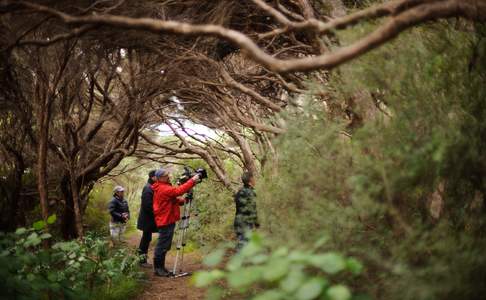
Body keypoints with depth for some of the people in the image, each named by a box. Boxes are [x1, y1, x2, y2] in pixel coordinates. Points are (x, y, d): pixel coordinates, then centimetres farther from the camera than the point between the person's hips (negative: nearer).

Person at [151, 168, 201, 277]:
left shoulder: (164, 187, 17)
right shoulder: (163, 188, -16)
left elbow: (173, 200, 18)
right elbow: (178, 191, -28)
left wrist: (183, 200, -1)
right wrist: (192, 181, -27)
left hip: (167, 220, 10)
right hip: (166, 221, -10)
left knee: (164, 246, 15)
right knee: (162, 246, -4)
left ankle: (160, 267, 22)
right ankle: (158, 268, 3)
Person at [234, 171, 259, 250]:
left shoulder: (240, 191, 10)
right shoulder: (249, 193, -17)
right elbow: (252, 211, -14)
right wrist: (256, 223, -3)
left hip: (239, 222, 9)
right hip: (246, 224, -9)